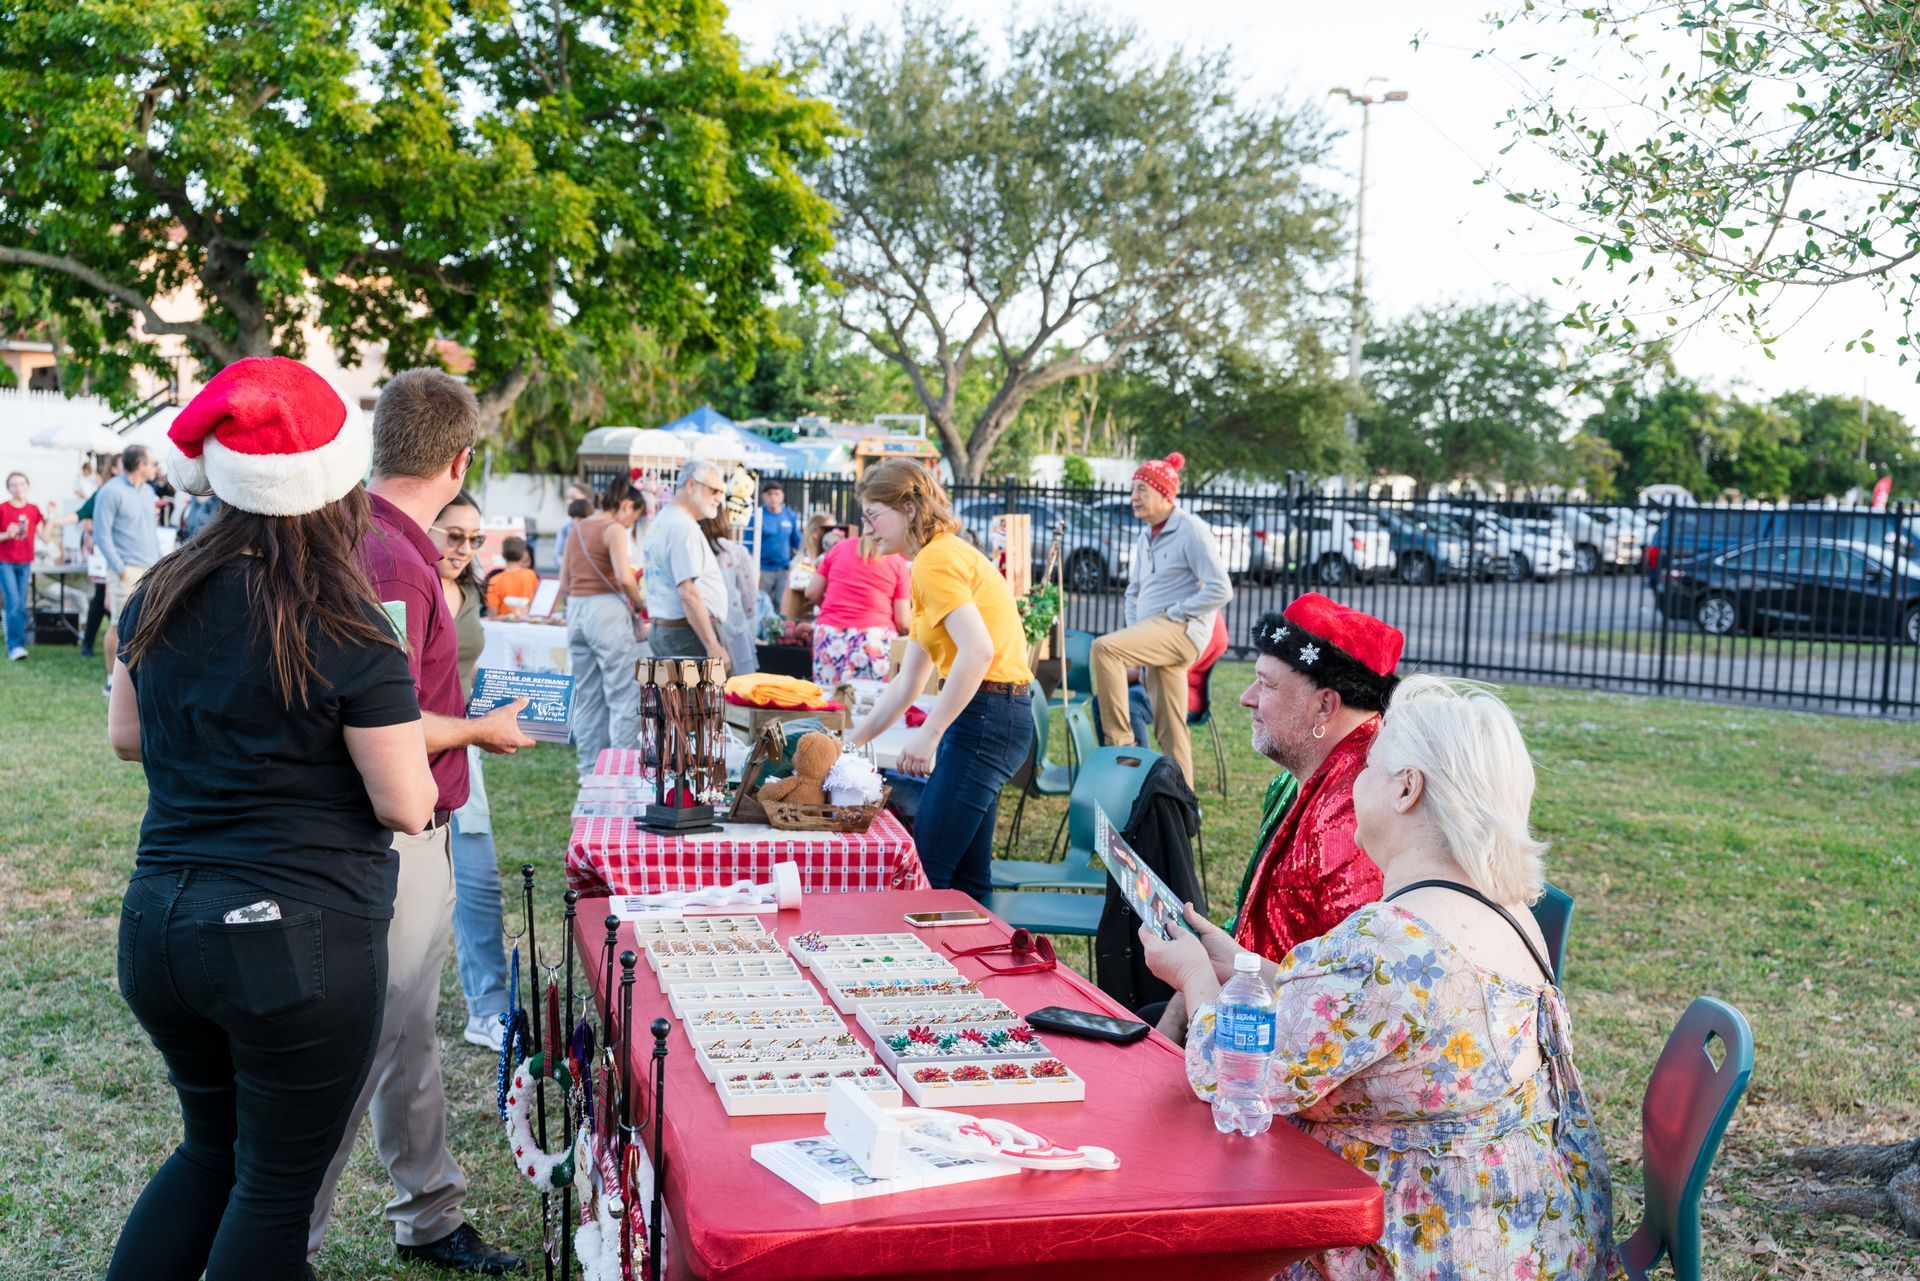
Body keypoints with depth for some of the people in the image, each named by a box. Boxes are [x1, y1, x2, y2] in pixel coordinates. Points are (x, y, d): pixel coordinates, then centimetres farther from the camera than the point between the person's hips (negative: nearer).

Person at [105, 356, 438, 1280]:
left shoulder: (159, 597, 1)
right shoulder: (347, 634, -17)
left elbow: (125, 736, 15)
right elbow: (407, 806, -13)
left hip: (157, 923, 7)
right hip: (296, 938, -6)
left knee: (213, 1146, 26)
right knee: (278, 1186, 10)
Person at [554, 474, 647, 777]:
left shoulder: (578, 531, 16)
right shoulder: (614, 530, -7)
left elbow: (564, 586, 18)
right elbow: (624, 576, -22)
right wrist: (639, 603, -7)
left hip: (576, 612, 8)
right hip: (607, 609, -8)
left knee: (587, 696, 12)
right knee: (624, 695, -3)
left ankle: (590, 769, 16)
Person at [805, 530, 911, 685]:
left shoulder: (839, 548, 11)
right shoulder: (898, 562, 5)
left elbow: (812, 593, 13)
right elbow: (903, 621, 0)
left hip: (830, 636, 2)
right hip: (874, 640, -2)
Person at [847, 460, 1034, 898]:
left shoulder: (935, 561, -10)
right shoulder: (949, 554, 21)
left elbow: (978, 650, -25)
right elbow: (906, 684, 22)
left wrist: (928, 737, -24)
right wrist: (851, 743, 20)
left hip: (984, 715, -10)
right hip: (996, 716, 10)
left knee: (926, 874, -9)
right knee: (966, 877, 13)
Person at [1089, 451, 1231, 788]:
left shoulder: (1191, 530, -7)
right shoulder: (1145, 536, 18)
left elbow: (1220, 590, -14)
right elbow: (1134, 592, 26)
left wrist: (1174, 612, -14)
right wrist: (1133, 639, 11)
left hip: (1180, 630, -8)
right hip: (1158, 639, 8)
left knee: (1104, 647, -27)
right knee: (1168, 730, 7)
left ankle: (1119, 742, -24)